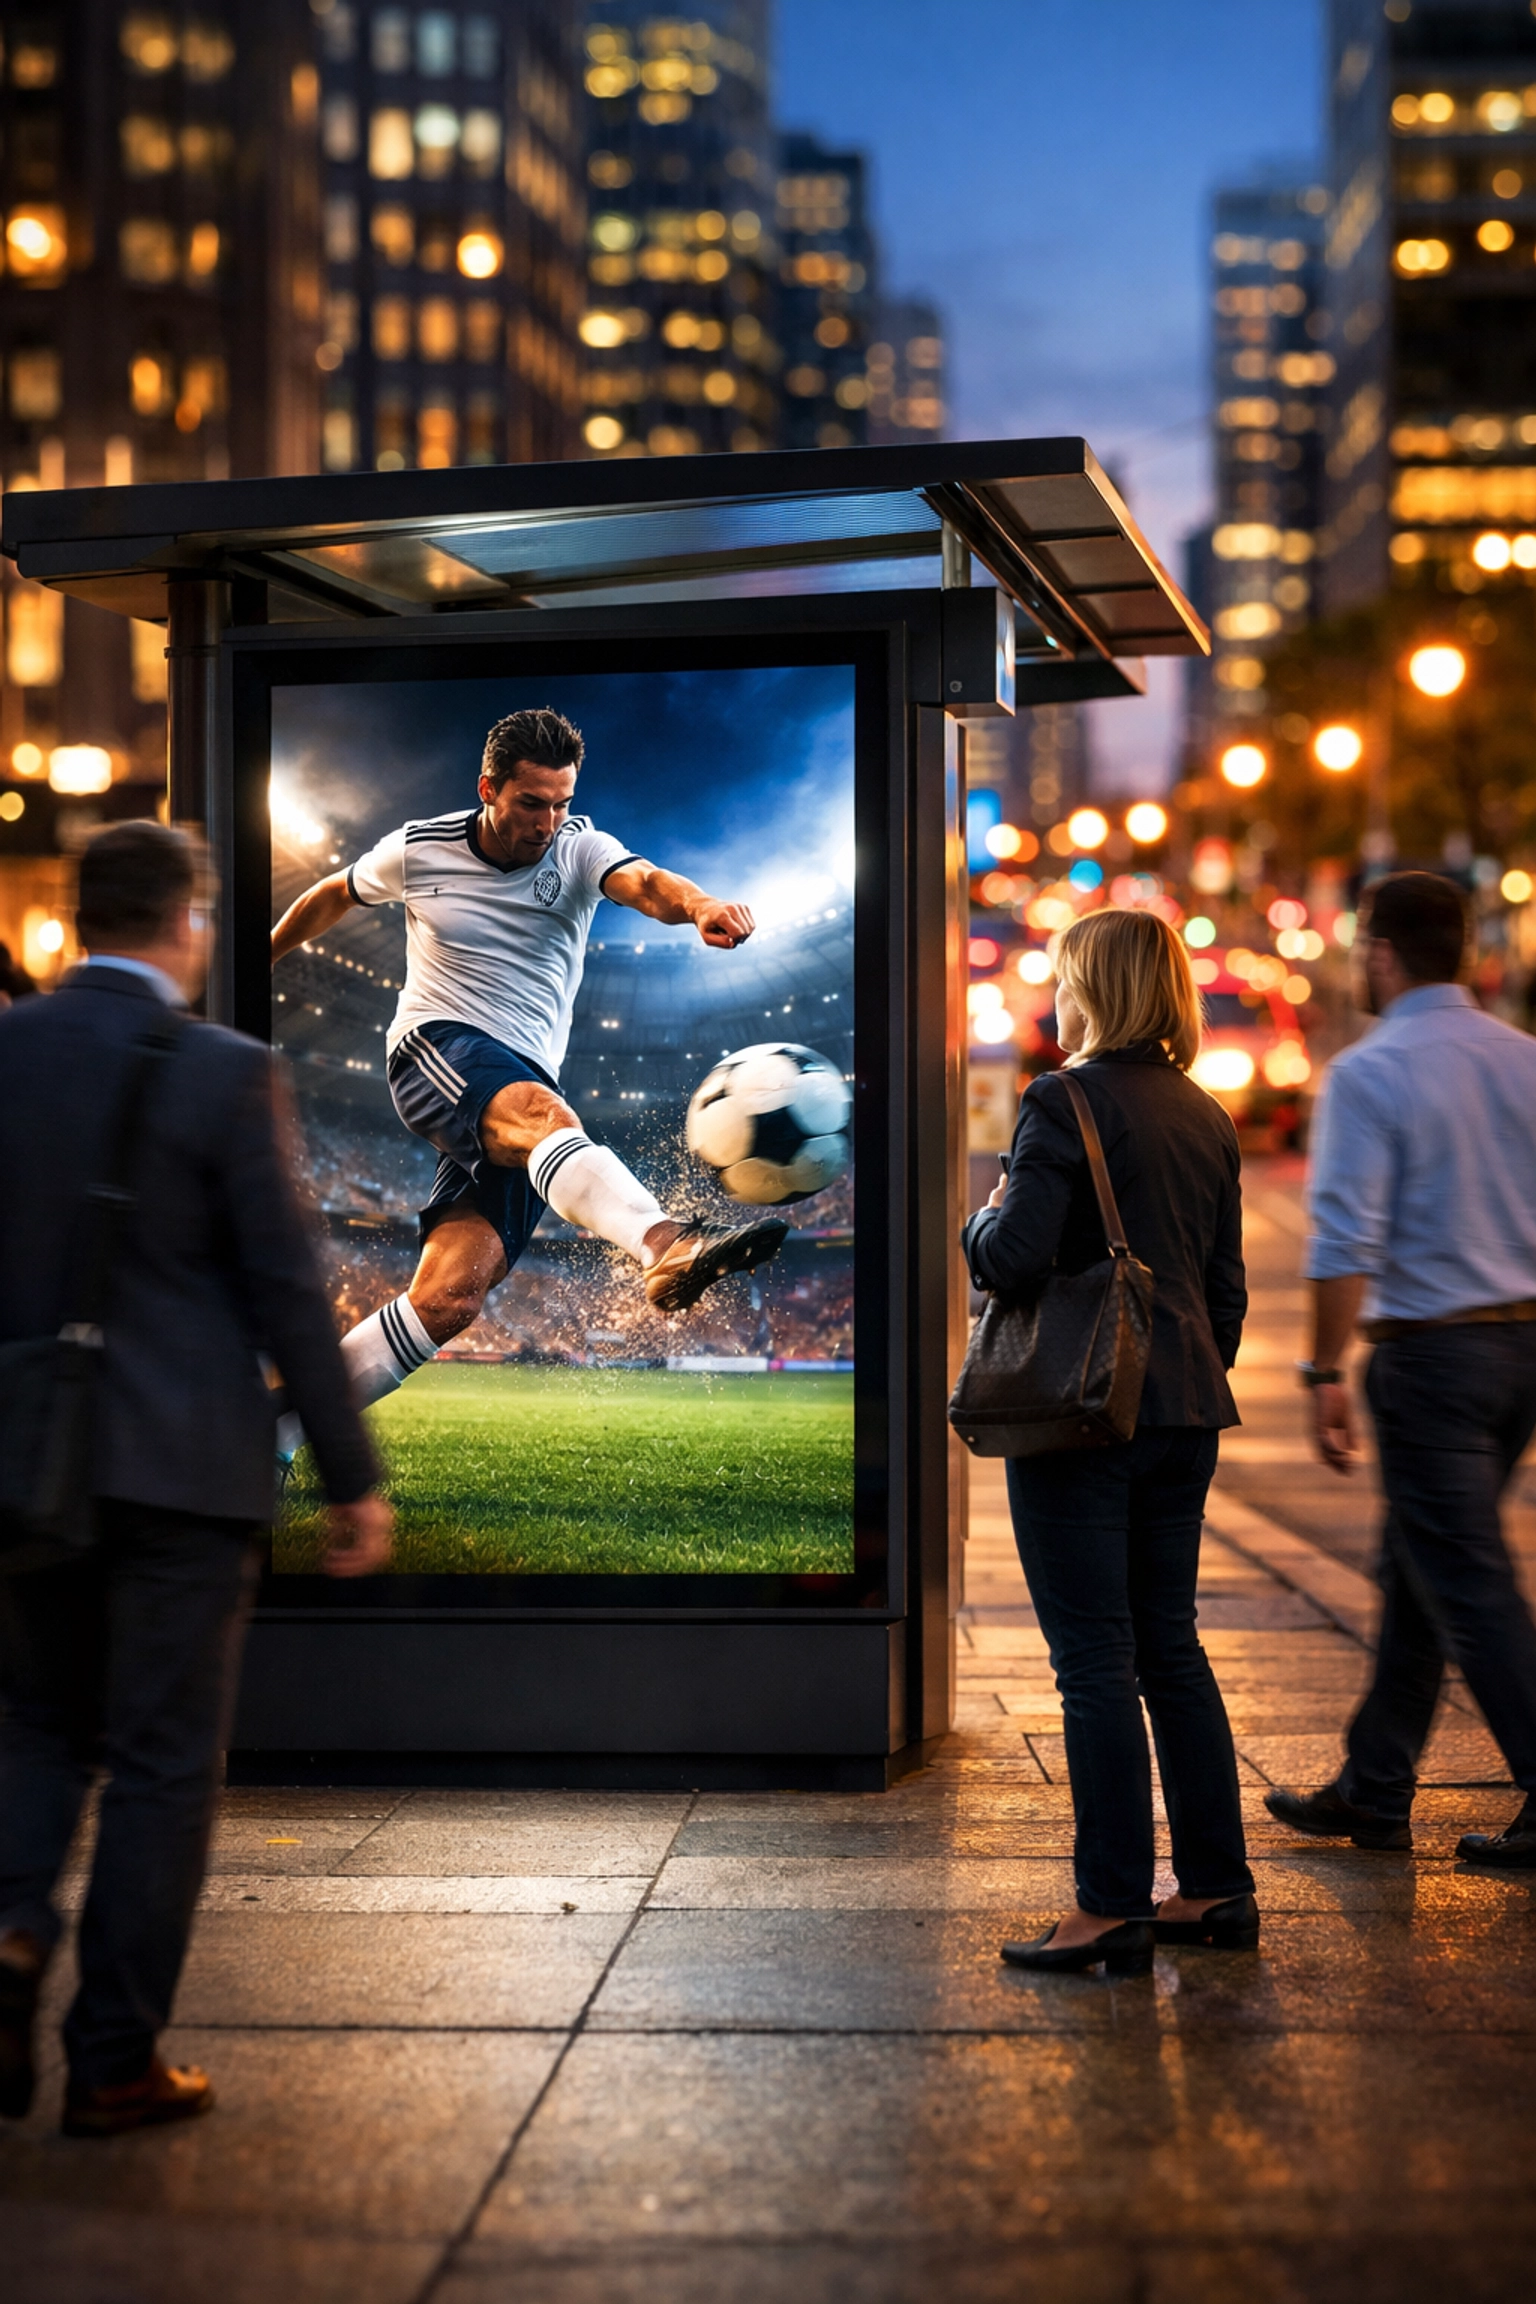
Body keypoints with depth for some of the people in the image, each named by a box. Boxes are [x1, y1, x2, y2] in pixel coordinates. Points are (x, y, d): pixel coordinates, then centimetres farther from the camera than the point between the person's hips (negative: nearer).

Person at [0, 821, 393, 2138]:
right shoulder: (225, 1074, -10)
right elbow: (288, 1291, -9)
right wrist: (354, 1477, -2)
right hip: (179, 1468, -4)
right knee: (163, 1761, 7)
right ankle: (116, 2064, 11)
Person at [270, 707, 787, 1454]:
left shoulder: (579, 849, 2)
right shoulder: (417, 851, 3)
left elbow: (643, 883, -21)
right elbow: (333, 896, 24)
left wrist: (698, 905, -43)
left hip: (525, 1094, 2)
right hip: (435, 1051, -2)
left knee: (449, 1300, -12)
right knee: (539, 1110, -38)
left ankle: (278, 1436, 0)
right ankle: (665, 1244, -67)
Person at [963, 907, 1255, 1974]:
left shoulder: (1064, 1103, -12)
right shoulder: (1206, 1116, 11)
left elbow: (1015, 1258, -19)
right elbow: (1226, 1285, 15)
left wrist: (986, 1218, 2)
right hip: (1184, 1411, 7)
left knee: (1095, 1657, -2)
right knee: (1171, 1644, 15)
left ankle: (1114, 1906, 1)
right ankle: (1217, 1886, 18)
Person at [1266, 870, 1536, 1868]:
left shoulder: (1369, 1074, -12)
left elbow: (1347, 1241, -17)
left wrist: (1327, 1373, -11)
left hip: (1433, 1347, -7)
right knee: (1417, 1570, 16)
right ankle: (1374, 1793, 24)